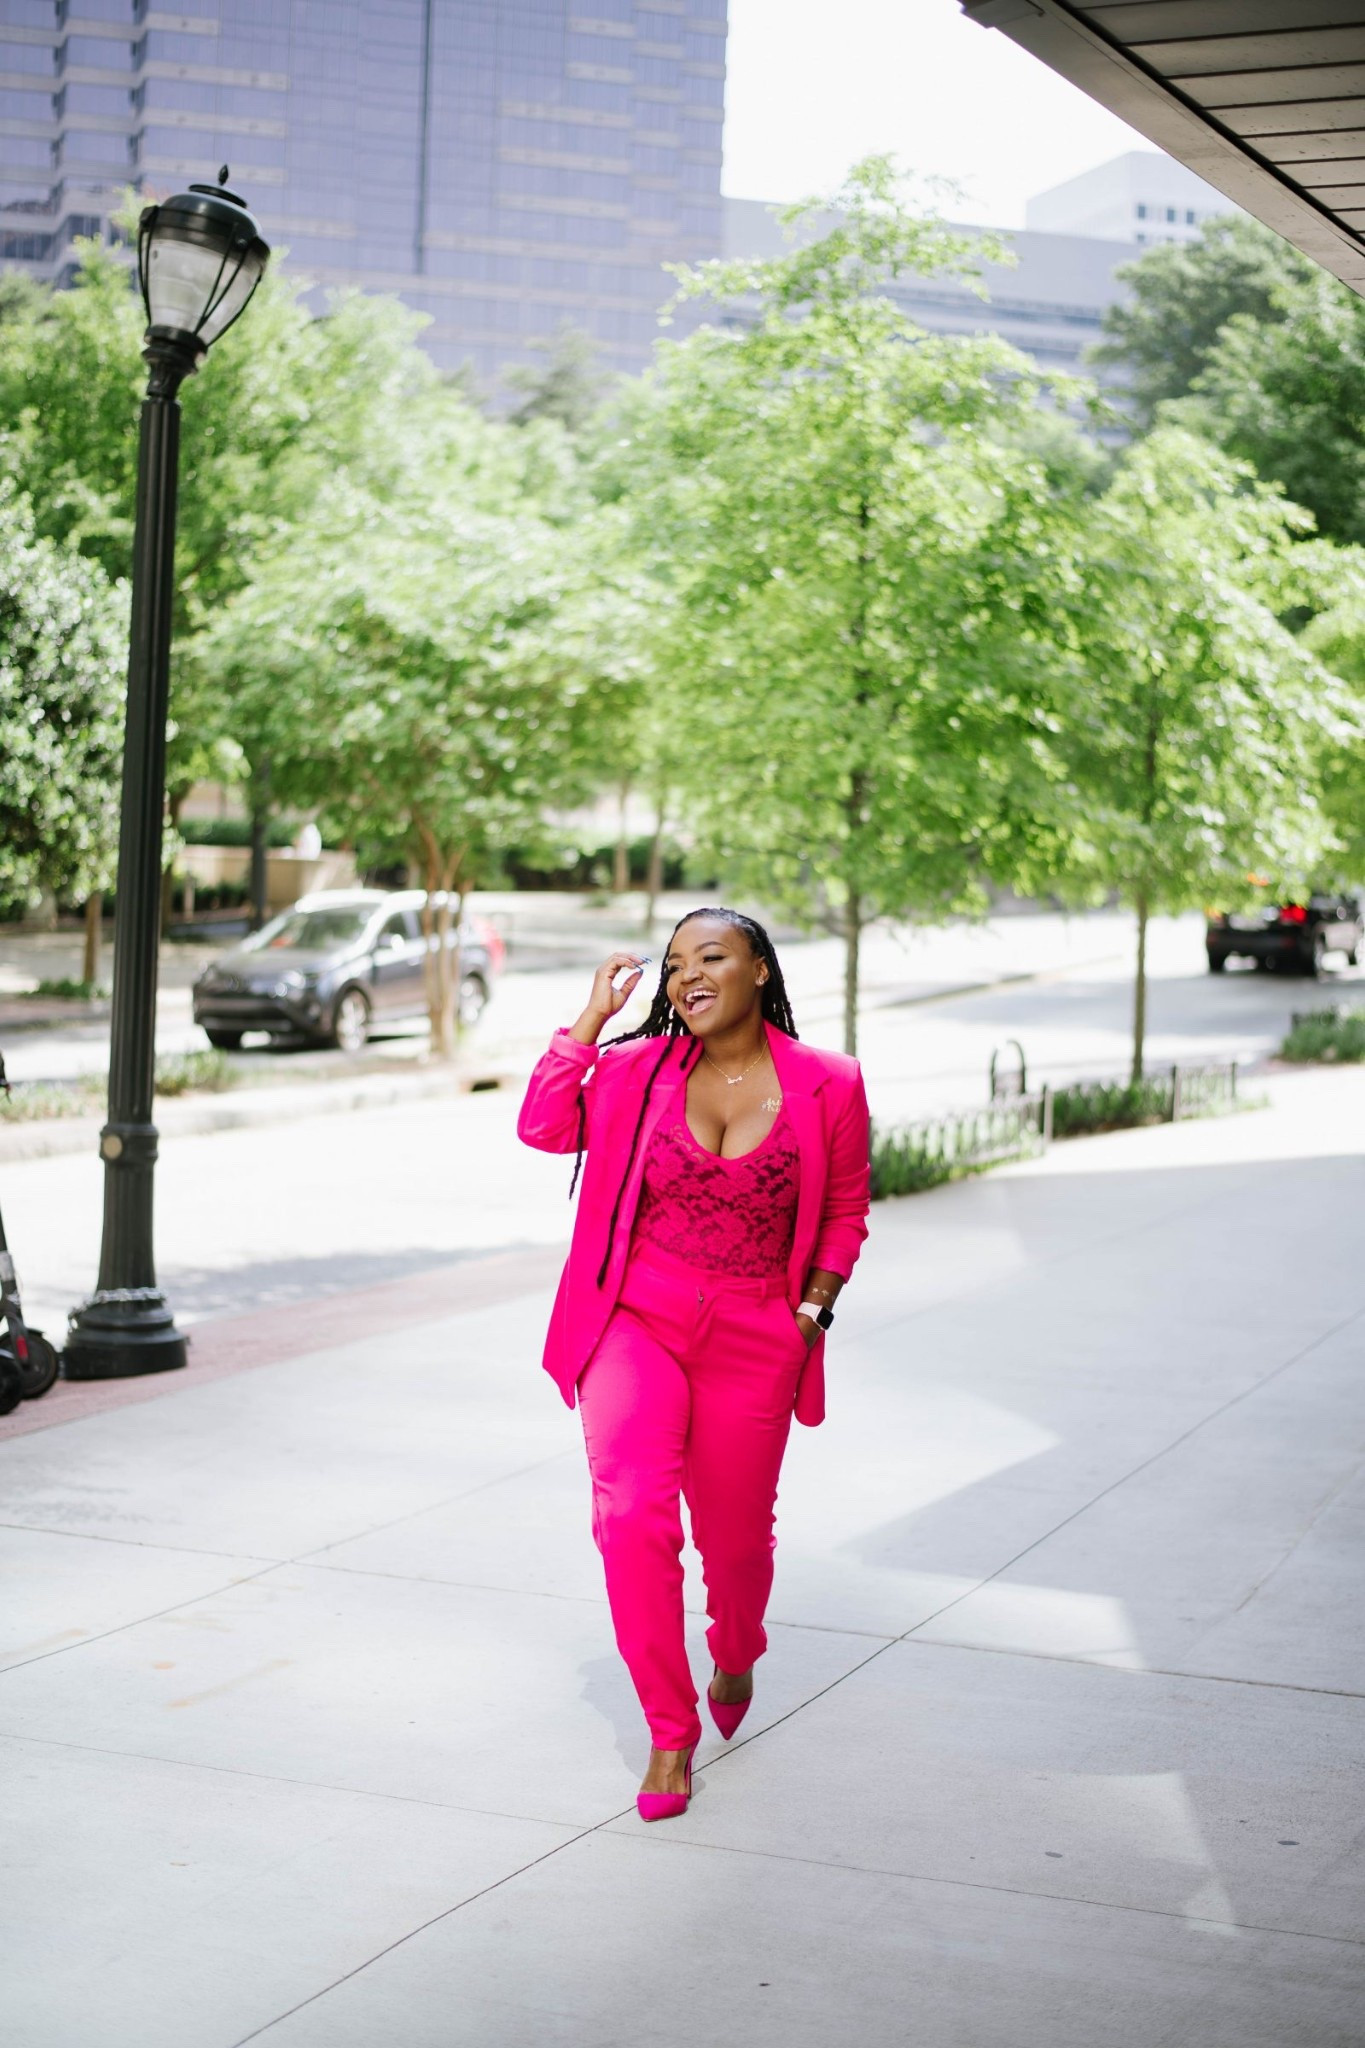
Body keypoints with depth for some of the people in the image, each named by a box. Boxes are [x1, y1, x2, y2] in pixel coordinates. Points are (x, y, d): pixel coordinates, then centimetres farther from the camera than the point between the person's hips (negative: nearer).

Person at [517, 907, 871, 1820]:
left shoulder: (827, 1088, -4)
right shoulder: (641, 1068, 0)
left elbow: (845, 1212, 8)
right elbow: (545, 1125, -9)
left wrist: (814, 1307, -1)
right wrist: (594, 1015, -8)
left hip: (753, 1343, 0)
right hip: (637, 1323, 0)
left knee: (736, 1537, 13)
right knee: (632, 1515, -17)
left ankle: (737, 1653, 50)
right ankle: (670, 1733, -1)